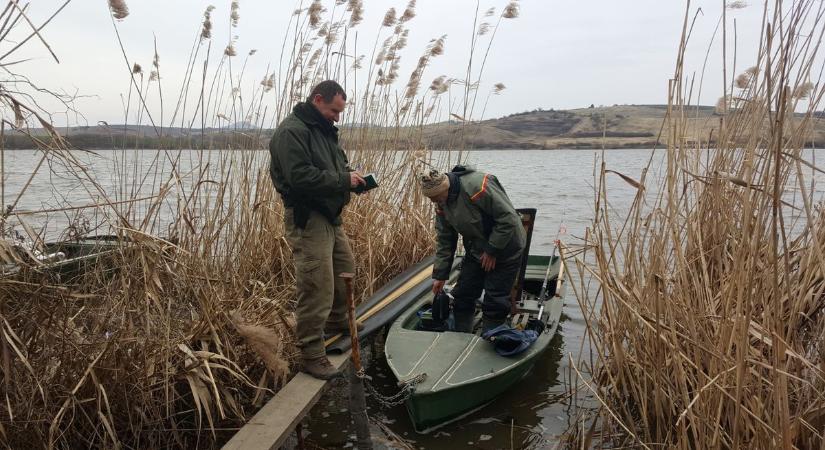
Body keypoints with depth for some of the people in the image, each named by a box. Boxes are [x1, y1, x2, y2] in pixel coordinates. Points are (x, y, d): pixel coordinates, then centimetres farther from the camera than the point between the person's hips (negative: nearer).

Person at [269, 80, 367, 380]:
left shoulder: (324, 130, 17)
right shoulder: (291, 131, -14)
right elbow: (300, 177, -25)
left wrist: (352, 178, 3)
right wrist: (343, 180, -19)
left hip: (330, 216, 10)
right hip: (307, 218, -10)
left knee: (345, 274, 21)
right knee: (316, 288, -7)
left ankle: (336, 327, 41)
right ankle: (311, 355, 4)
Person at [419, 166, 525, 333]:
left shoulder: (477, 186, -30)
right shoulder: (441, 205, -4)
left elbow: (508, 217, -28)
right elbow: (444, 241, 5)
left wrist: (492, 250, -20)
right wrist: (440, 275, 3)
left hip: (505, 249, -7)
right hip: (475, 251, 7)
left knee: (495, 303, -3)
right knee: (462, 296, 7)